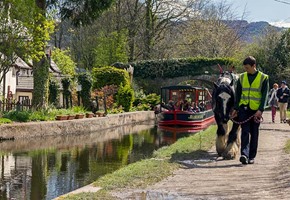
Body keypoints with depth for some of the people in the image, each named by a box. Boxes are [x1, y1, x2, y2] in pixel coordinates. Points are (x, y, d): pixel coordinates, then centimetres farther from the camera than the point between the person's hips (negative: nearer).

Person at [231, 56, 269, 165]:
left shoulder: (263, 78, -1)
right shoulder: (242, 77, 8)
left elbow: (264, 95, -5)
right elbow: (238, 94, 12)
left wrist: (260, 110, -15)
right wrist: (235, 108, 7)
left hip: (256, 110, -1)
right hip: (244, 108, 1)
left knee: (254, 133, 5)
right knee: (245, 131, -10)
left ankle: (252, 156, 13)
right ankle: (244, 154, -19)